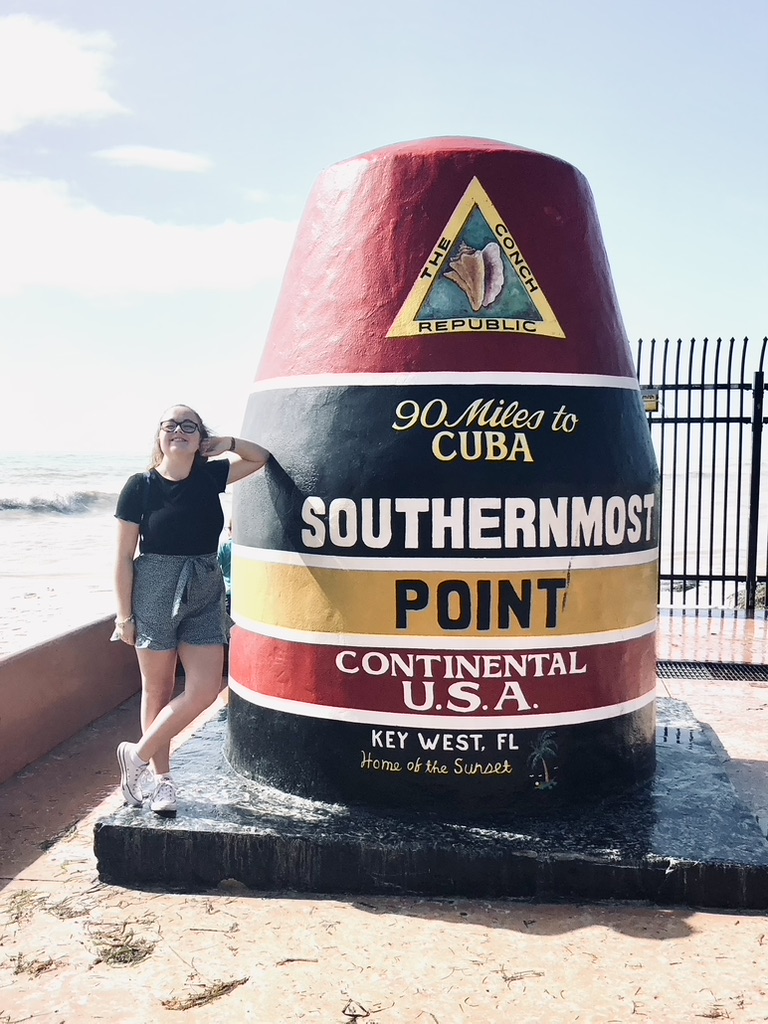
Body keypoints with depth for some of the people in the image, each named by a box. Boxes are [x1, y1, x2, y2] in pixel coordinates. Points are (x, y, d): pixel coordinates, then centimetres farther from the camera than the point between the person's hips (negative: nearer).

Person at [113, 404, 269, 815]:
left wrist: (227, 442, -2)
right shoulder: (140, 485, -8)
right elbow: (124, 557, -6)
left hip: (205, 594, 4)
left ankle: (138, 756, 15)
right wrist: (124, 615, -7)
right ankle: (159, 775, 23)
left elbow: (261, 457, 16)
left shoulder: (210, 476, 2)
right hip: (154, 595, -4)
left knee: (205, 689, -2)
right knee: (157, 690, 8)